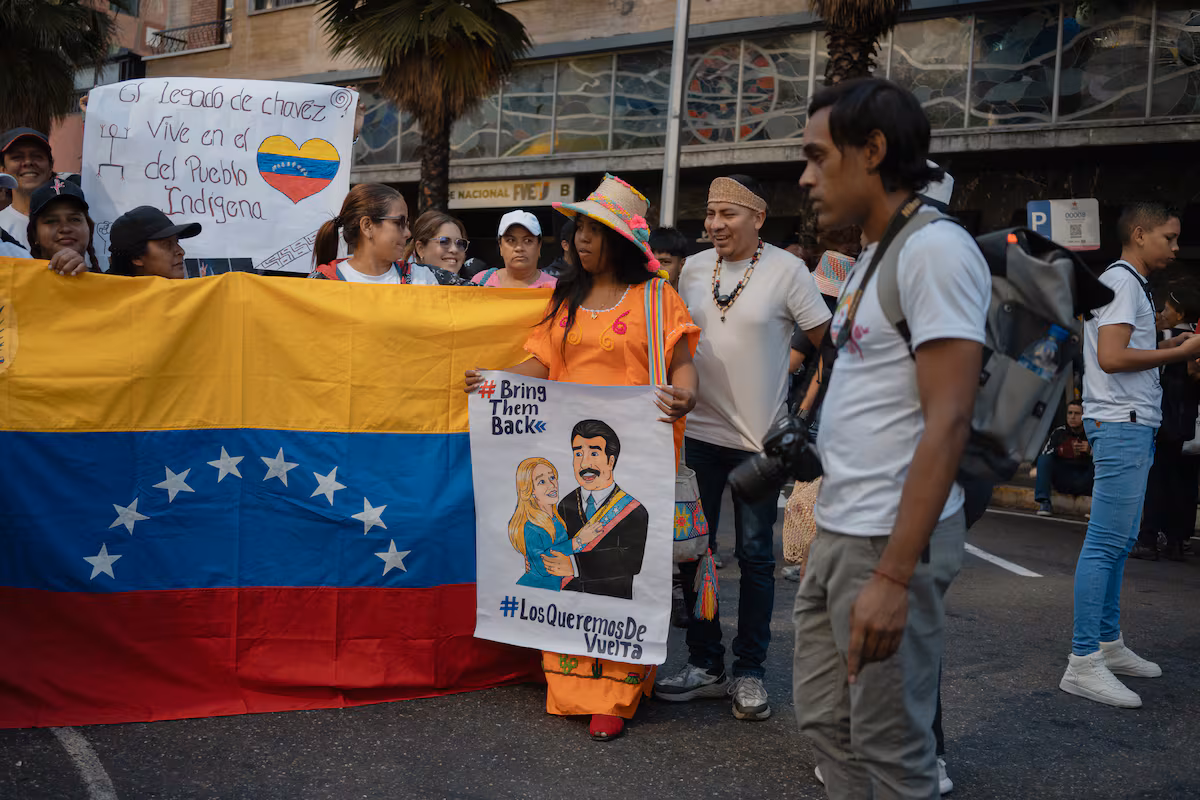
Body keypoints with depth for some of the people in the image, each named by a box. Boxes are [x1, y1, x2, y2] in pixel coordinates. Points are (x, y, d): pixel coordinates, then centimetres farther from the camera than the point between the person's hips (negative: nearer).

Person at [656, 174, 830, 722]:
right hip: (697, 431, 4)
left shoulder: (786, 270, -7)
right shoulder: (693, 269, 6)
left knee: (755, 554, 3)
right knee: (692, 548, 8)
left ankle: (749, 671, 15)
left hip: (759, 437, -4)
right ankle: (704, 664, 20)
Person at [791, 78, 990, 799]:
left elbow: (947, 422, -21)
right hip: (838, 530, 9)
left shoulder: (935, 250, -15)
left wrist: (893, 575, -24)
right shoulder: (874, 255, 14)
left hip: (890, 540, -9)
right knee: (825, 719, 17)